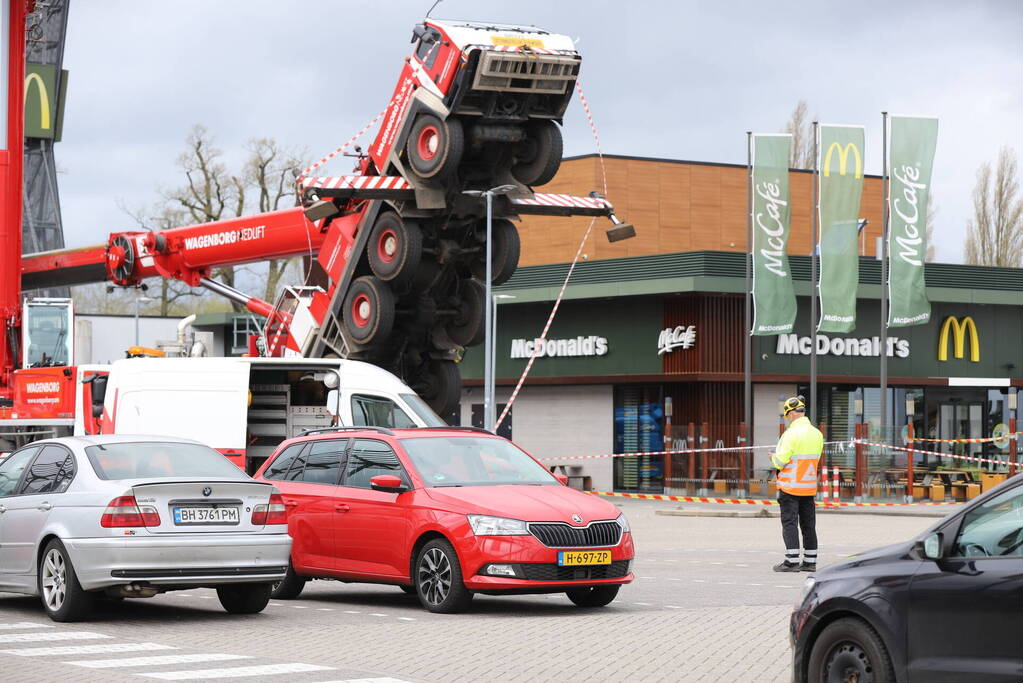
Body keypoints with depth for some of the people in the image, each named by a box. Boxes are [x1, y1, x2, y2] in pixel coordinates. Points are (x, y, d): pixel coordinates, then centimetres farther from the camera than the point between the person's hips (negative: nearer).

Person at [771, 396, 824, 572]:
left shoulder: (792, 433, -15)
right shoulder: (817, 434, 8)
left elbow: (781, 461, -17)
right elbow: (815, 458, 14)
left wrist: (774, 458, 5)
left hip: (790, 486, -7)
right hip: (810, 486, 7)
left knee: (789, 523, -4)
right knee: (808, 524, 11)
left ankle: (792, 561, -7)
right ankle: (810, 561, 13)